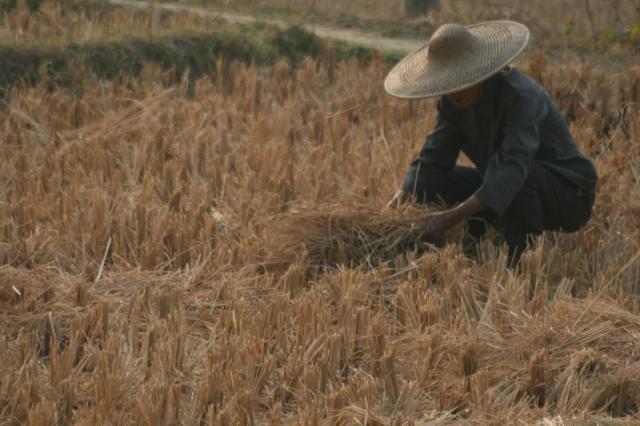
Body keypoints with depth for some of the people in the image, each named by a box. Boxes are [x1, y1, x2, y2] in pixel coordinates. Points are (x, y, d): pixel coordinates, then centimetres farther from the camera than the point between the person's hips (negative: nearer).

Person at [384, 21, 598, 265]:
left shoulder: (520, 96, -30)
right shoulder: (453, 101, -6)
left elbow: (514, 166, -42)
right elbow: (432, 160, -10)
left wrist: (452, 217, -51)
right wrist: (403, 198, -30)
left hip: (569, 198, -7)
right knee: (432, 181, -3)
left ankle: (523, 258, -21)